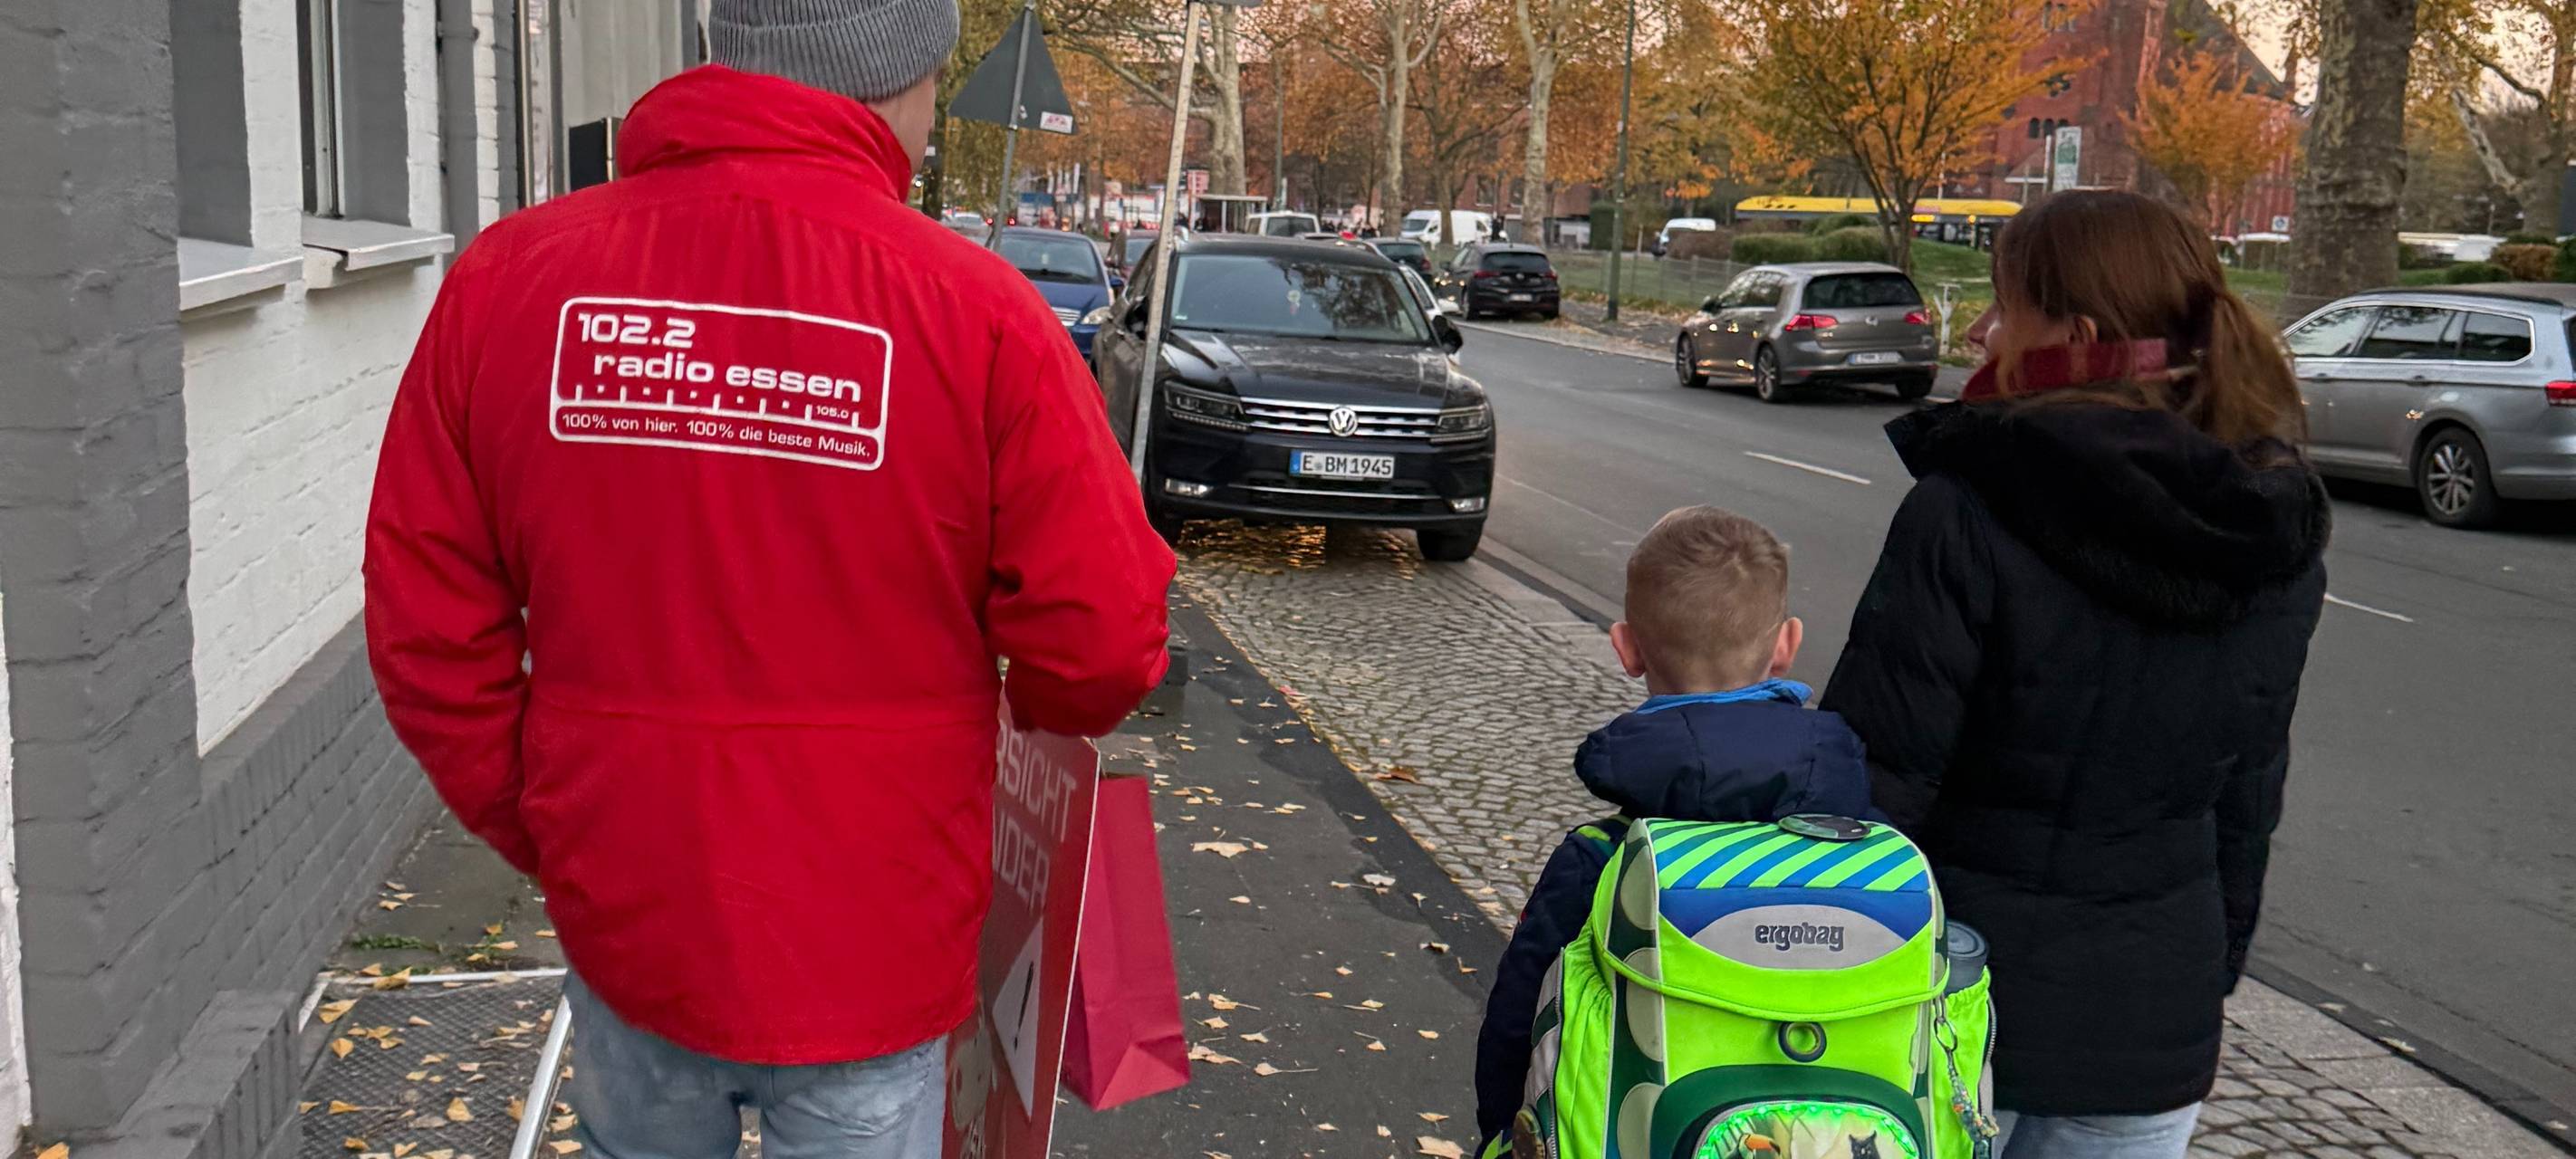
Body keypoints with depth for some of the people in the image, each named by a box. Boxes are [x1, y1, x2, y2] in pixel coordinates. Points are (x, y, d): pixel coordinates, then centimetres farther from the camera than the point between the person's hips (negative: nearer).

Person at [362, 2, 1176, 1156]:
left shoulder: (509, 275, -7)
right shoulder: (974, 307, -16)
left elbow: (426, 625, -4)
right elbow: (1101, 641, -14)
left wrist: (537, 829, 10)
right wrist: (1029, 702, 9)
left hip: (623, 920, 3)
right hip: (867, 945, -3)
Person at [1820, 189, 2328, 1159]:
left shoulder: (1968, 509, -18)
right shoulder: (2278, 535, 1)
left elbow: (1873, 776, -18)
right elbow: (2249, 797, 10)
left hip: (1958, 999, -5)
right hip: (2157, 1024, 5)